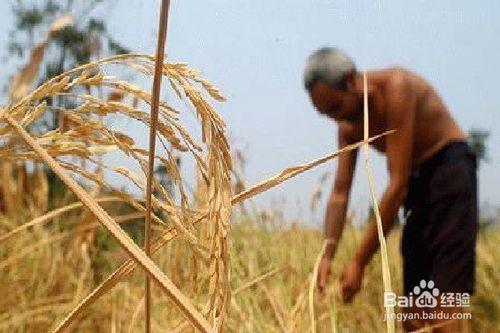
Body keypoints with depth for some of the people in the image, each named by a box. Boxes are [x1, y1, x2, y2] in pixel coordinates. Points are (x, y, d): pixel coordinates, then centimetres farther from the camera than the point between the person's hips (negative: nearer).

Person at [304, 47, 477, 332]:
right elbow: (340, 193, 0)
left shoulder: (396, 87, -23)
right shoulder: (349, 126, 1)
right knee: (413, 307, 8)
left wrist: (359, 262, -25)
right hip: (418, 183, 8)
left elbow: (398, 185, -26)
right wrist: (327, 254, -15)